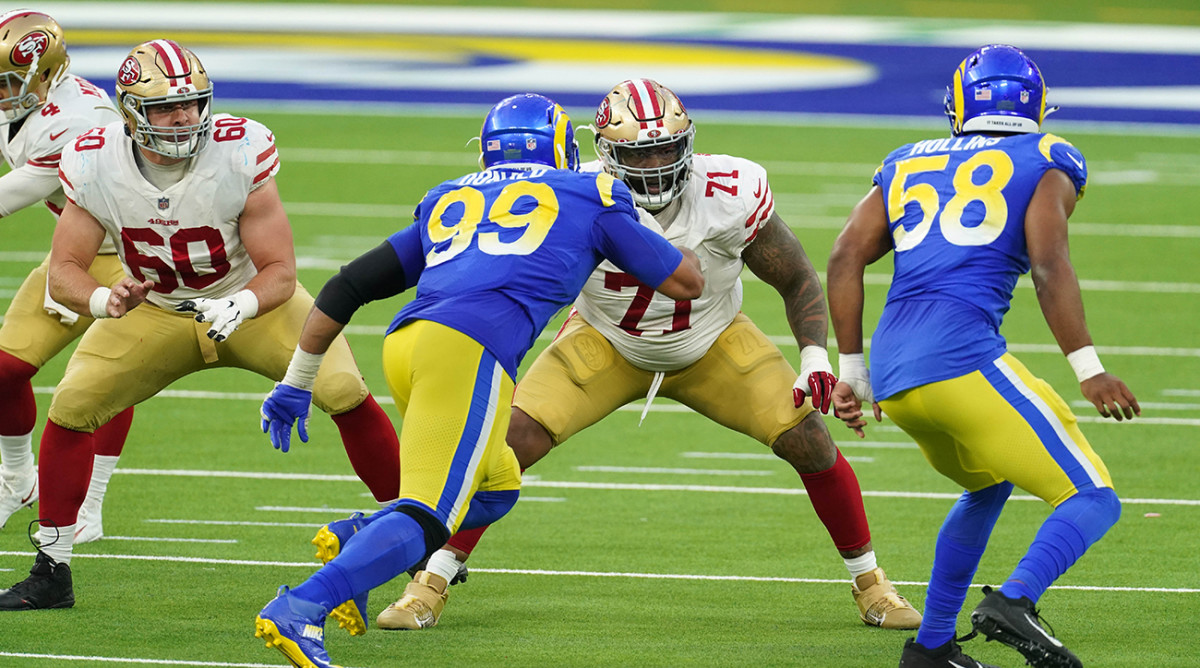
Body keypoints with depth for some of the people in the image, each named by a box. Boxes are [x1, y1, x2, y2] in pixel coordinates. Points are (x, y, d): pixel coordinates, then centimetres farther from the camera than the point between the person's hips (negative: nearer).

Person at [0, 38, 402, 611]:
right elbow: (63, 271, -17)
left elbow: (280, 272, -24)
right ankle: (50, 574, 1)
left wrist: (239, 307, -45)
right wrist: (103, 300, -40)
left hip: (249, 301, -2)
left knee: (346, 394, -19)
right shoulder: (97, 166, -23)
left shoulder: (240, 155, -29)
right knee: (70, 407, -13)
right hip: (152, 311, 2)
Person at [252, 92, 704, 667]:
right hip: (470, 347, -6)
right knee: (427, 517, -11)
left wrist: (297, 384, 38)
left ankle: (352, 543, 6)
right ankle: (302, 609, -30)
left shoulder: (448, 203, 31)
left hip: (404, 342, 6)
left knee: (495, 488, 25)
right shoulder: (588, 197, 21)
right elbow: (686, 283, 28)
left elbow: (350, 285, 31)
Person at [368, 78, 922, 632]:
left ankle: (868, 581, 10)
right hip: (606, 344, 0)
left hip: (712, 345, 1)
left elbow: (798, 281, -14)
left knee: (807, 438, -13)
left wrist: (815, 356, -26)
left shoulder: (730, 196, -28)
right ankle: (433, 583, -2)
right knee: (514, 439, -18)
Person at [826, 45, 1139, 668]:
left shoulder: (909, 165, 24)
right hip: (963, 356, -6)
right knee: (1093, 500, -4)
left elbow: (845, 258, 14)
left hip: (893, 378, 6)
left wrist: (852, 371, 18)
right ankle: (1014, 599, -31)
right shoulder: (1043, 165, 10)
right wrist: (1089, 370, -10)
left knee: (988, 486, 32)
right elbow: (1049, 265, -7)